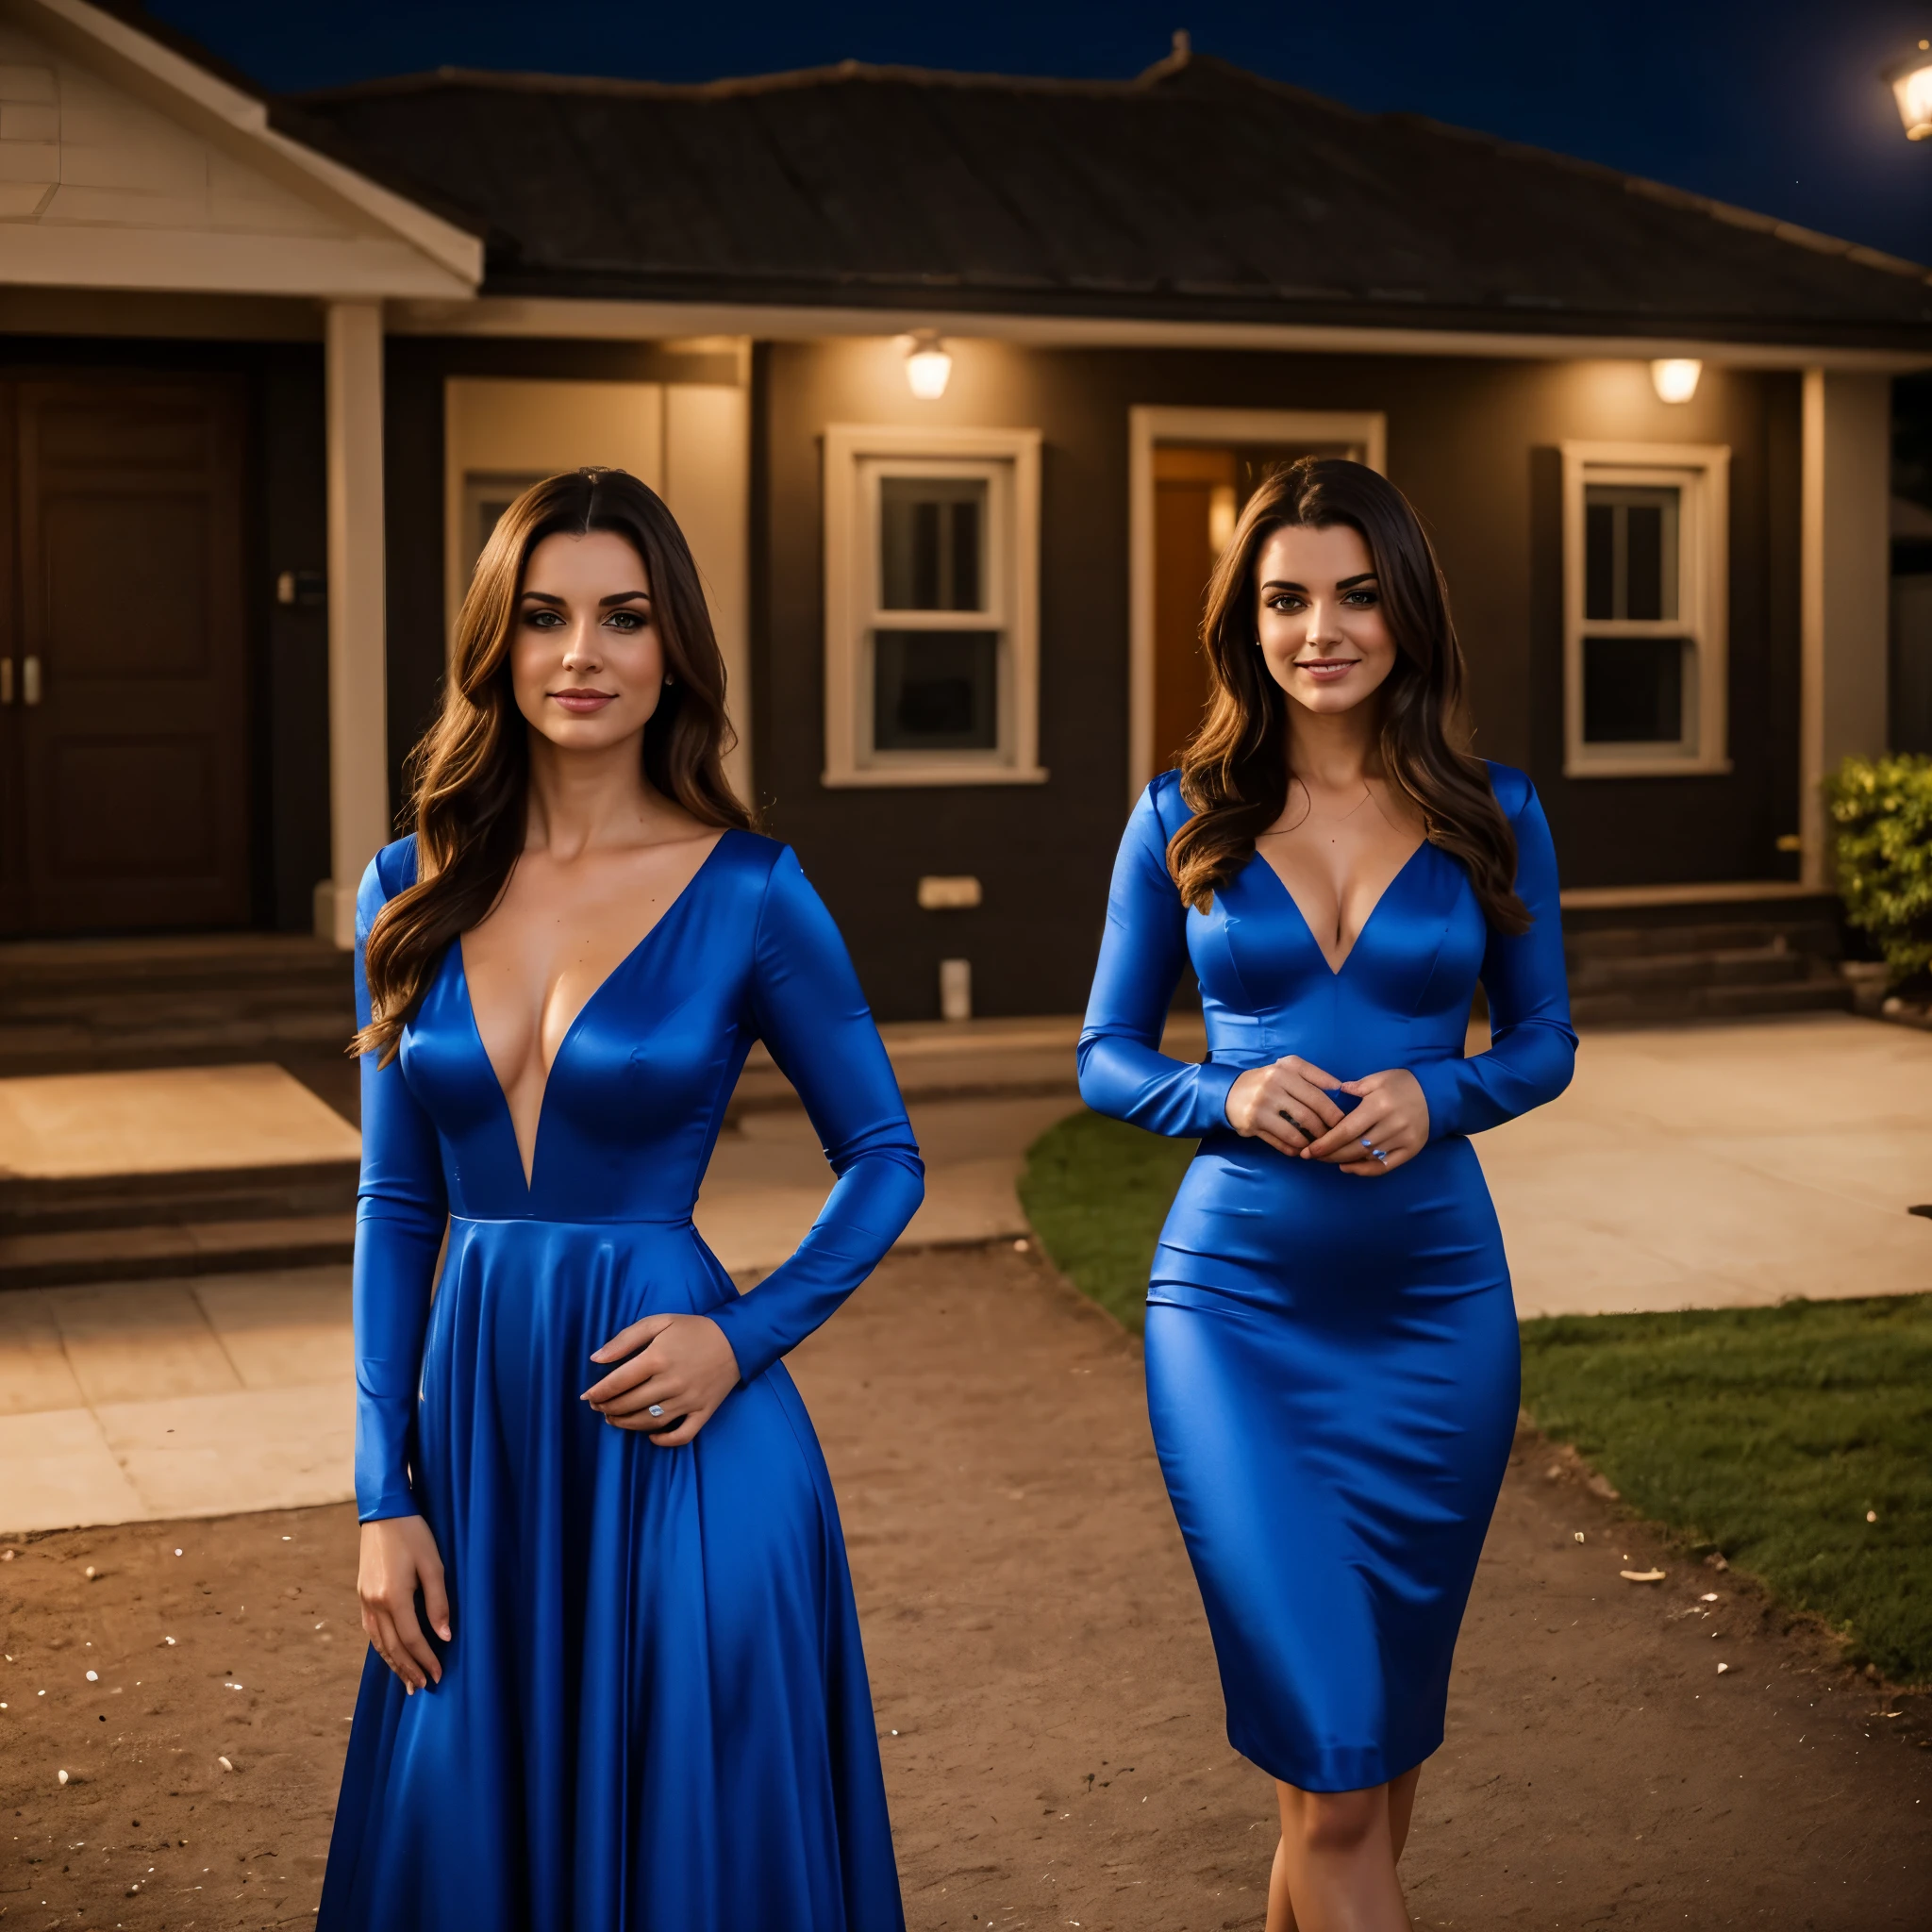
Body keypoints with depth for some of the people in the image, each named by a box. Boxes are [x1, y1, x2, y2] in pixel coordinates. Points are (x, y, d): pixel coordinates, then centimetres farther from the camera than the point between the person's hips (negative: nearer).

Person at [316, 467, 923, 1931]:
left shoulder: (750, 893, -7)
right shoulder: (415, 890, 3)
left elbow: (885, 1158, 2)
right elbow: (396, 1204, 7)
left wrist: (743, 1338, -12)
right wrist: (384, 1496, 3)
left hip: (672, 1441, -3)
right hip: (476, 1423, 4)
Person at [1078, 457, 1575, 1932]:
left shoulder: (1492, 815, 3)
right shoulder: (1184, 818, 1)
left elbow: (1544, 1041, 10)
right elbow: (1107, 1058, 6)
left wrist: (1435, 1098, -11)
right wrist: (1229, 1096, -14)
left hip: (1433, 1303, 2)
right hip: (1234, 1308, -2)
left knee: (1383, 1728, 14)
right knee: (1332, 1756, -8)